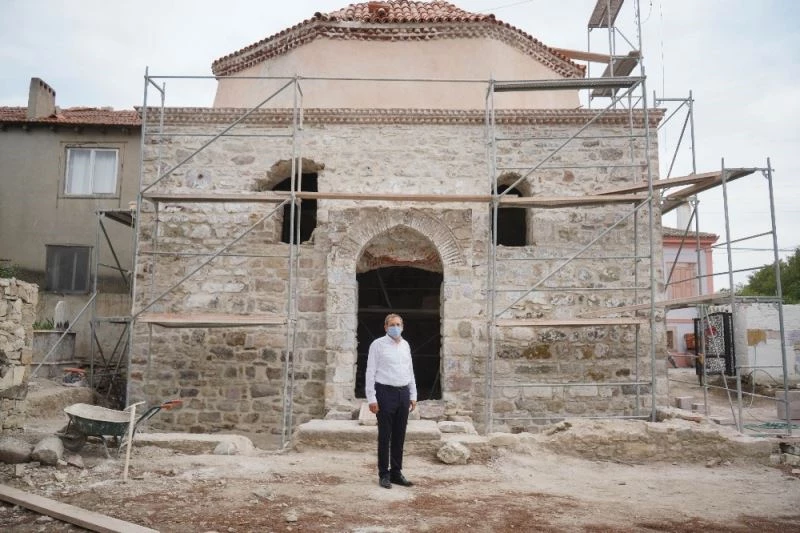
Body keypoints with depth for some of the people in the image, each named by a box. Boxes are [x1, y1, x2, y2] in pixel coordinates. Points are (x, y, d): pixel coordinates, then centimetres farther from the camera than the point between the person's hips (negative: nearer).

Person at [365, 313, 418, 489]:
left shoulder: (405, 345, 12)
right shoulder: (378, 344, -4)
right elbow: (370, 372, -7)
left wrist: (413, 395, 15)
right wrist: (371, 398, -12)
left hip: (403, 393, 5)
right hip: (386, 393, -5)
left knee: (399, 436, 11)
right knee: (385, 436, 2)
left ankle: (396, 472, 22)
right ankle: (384, 474, 13)